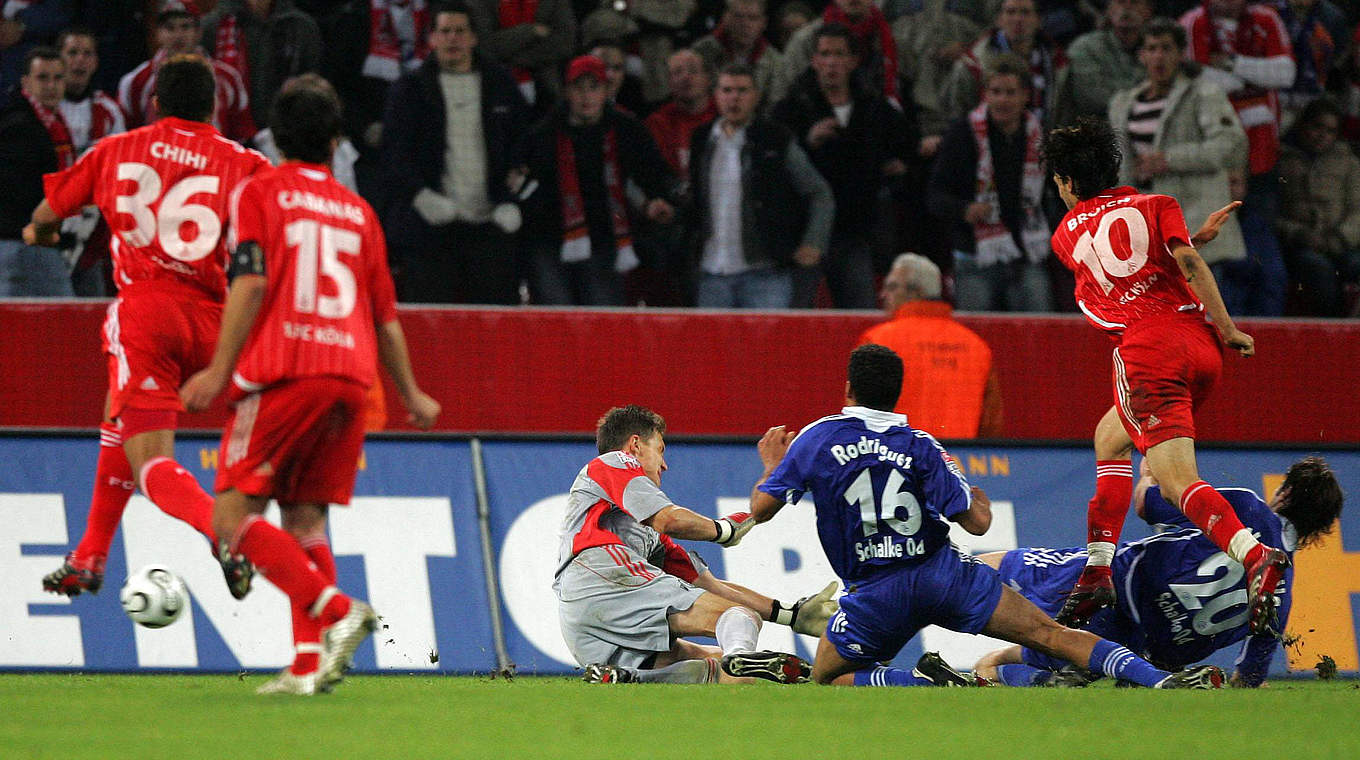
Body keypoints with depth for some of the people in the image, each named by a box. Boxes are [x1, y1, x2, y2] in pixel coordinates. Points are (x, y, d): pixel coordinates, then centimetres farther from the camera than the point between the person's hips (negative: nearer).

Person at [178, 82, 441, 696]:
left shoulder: (258, 192, 7)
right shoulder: (358, 211, 19)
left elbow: (251, 283, -8)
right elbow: (386, 317, 21)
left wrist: (220, 369, -9)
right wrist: (412, 395, 33)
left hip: (283, 370, -5)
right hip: (351, 374, 5)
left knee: (233, 516, -5)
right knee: (306, 515, 8)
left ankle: (336, 610, -23)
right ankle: (310, 663, -5)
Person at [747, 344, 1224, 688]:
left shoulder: (817, 439, 1)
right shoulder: (920, 446, 3)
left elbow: (759, 510, 4)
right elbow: (976, 522, 0)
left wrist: (773, 464, 24)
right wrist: (980, 499, 24)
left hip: (876, 594, -2)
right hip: (942, 572, 2)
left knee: (824, 680, 14)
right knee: (1051, 635, 0)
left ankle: (930, 688, -13)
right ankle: (1161, 681, -18)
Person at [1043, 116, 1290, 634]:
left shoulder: (1066, 235, 18)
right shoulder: (1156, 205, 16)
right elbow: (1187, 261, -2)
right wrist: (1227, 329, -3)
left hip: (1147, 353, -4)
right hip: (1199, 342, 5)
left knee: (1179, 482, -16)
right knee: (1110, 438, 26)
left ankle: (1257, 557, -43)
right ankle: (1097, 572, 19)